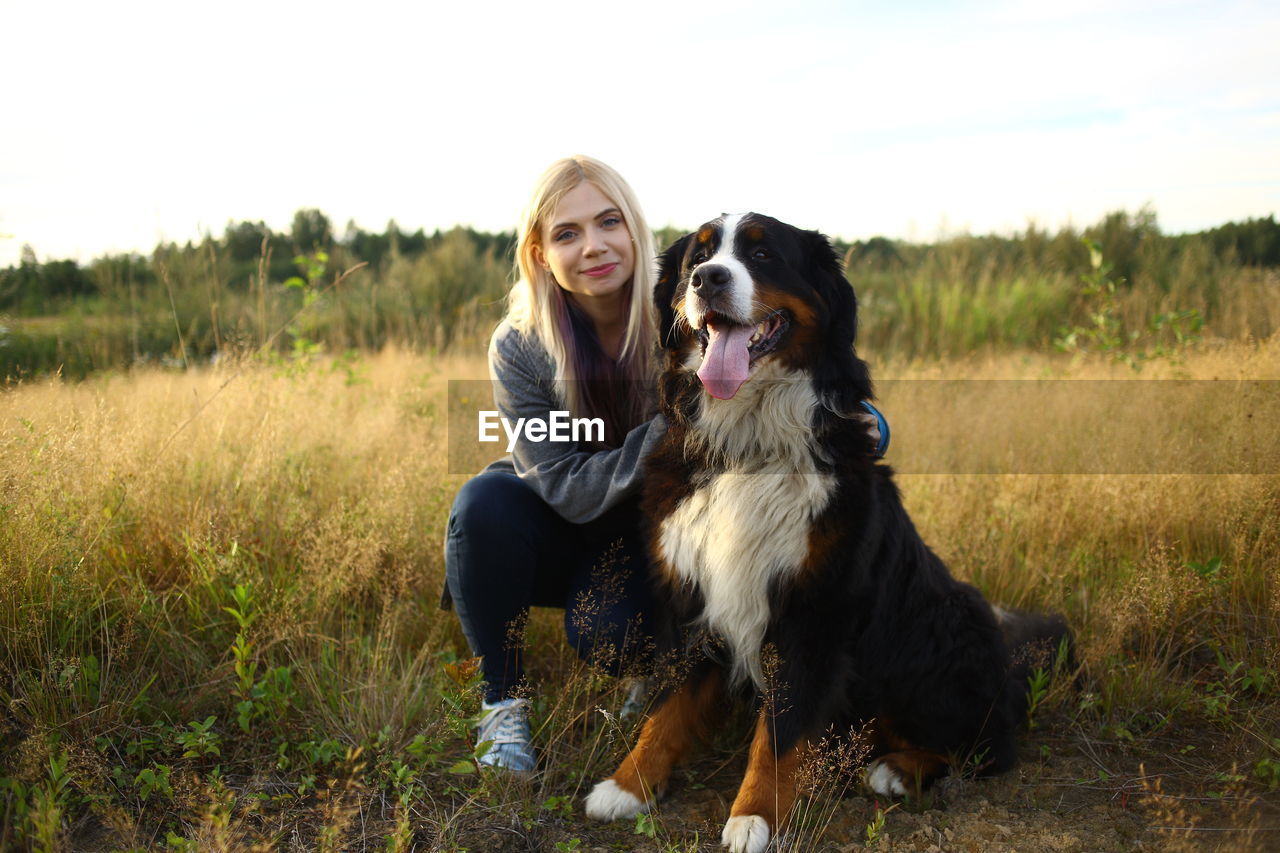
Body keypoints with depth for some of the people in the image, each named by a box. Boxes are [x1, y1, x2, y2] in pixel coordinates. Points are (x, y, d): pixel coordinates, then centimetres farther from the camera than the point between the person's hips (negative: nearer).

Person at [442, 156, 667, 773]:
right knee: (484, 501, -30)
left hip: (651, 534, -1)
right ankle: (503, 706, -13)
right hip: (560, 531, 1)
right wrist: (664, 433, -35)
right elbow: (567, 489, -22)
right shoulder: (518, 348, -19)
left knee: (607, 636, -29)